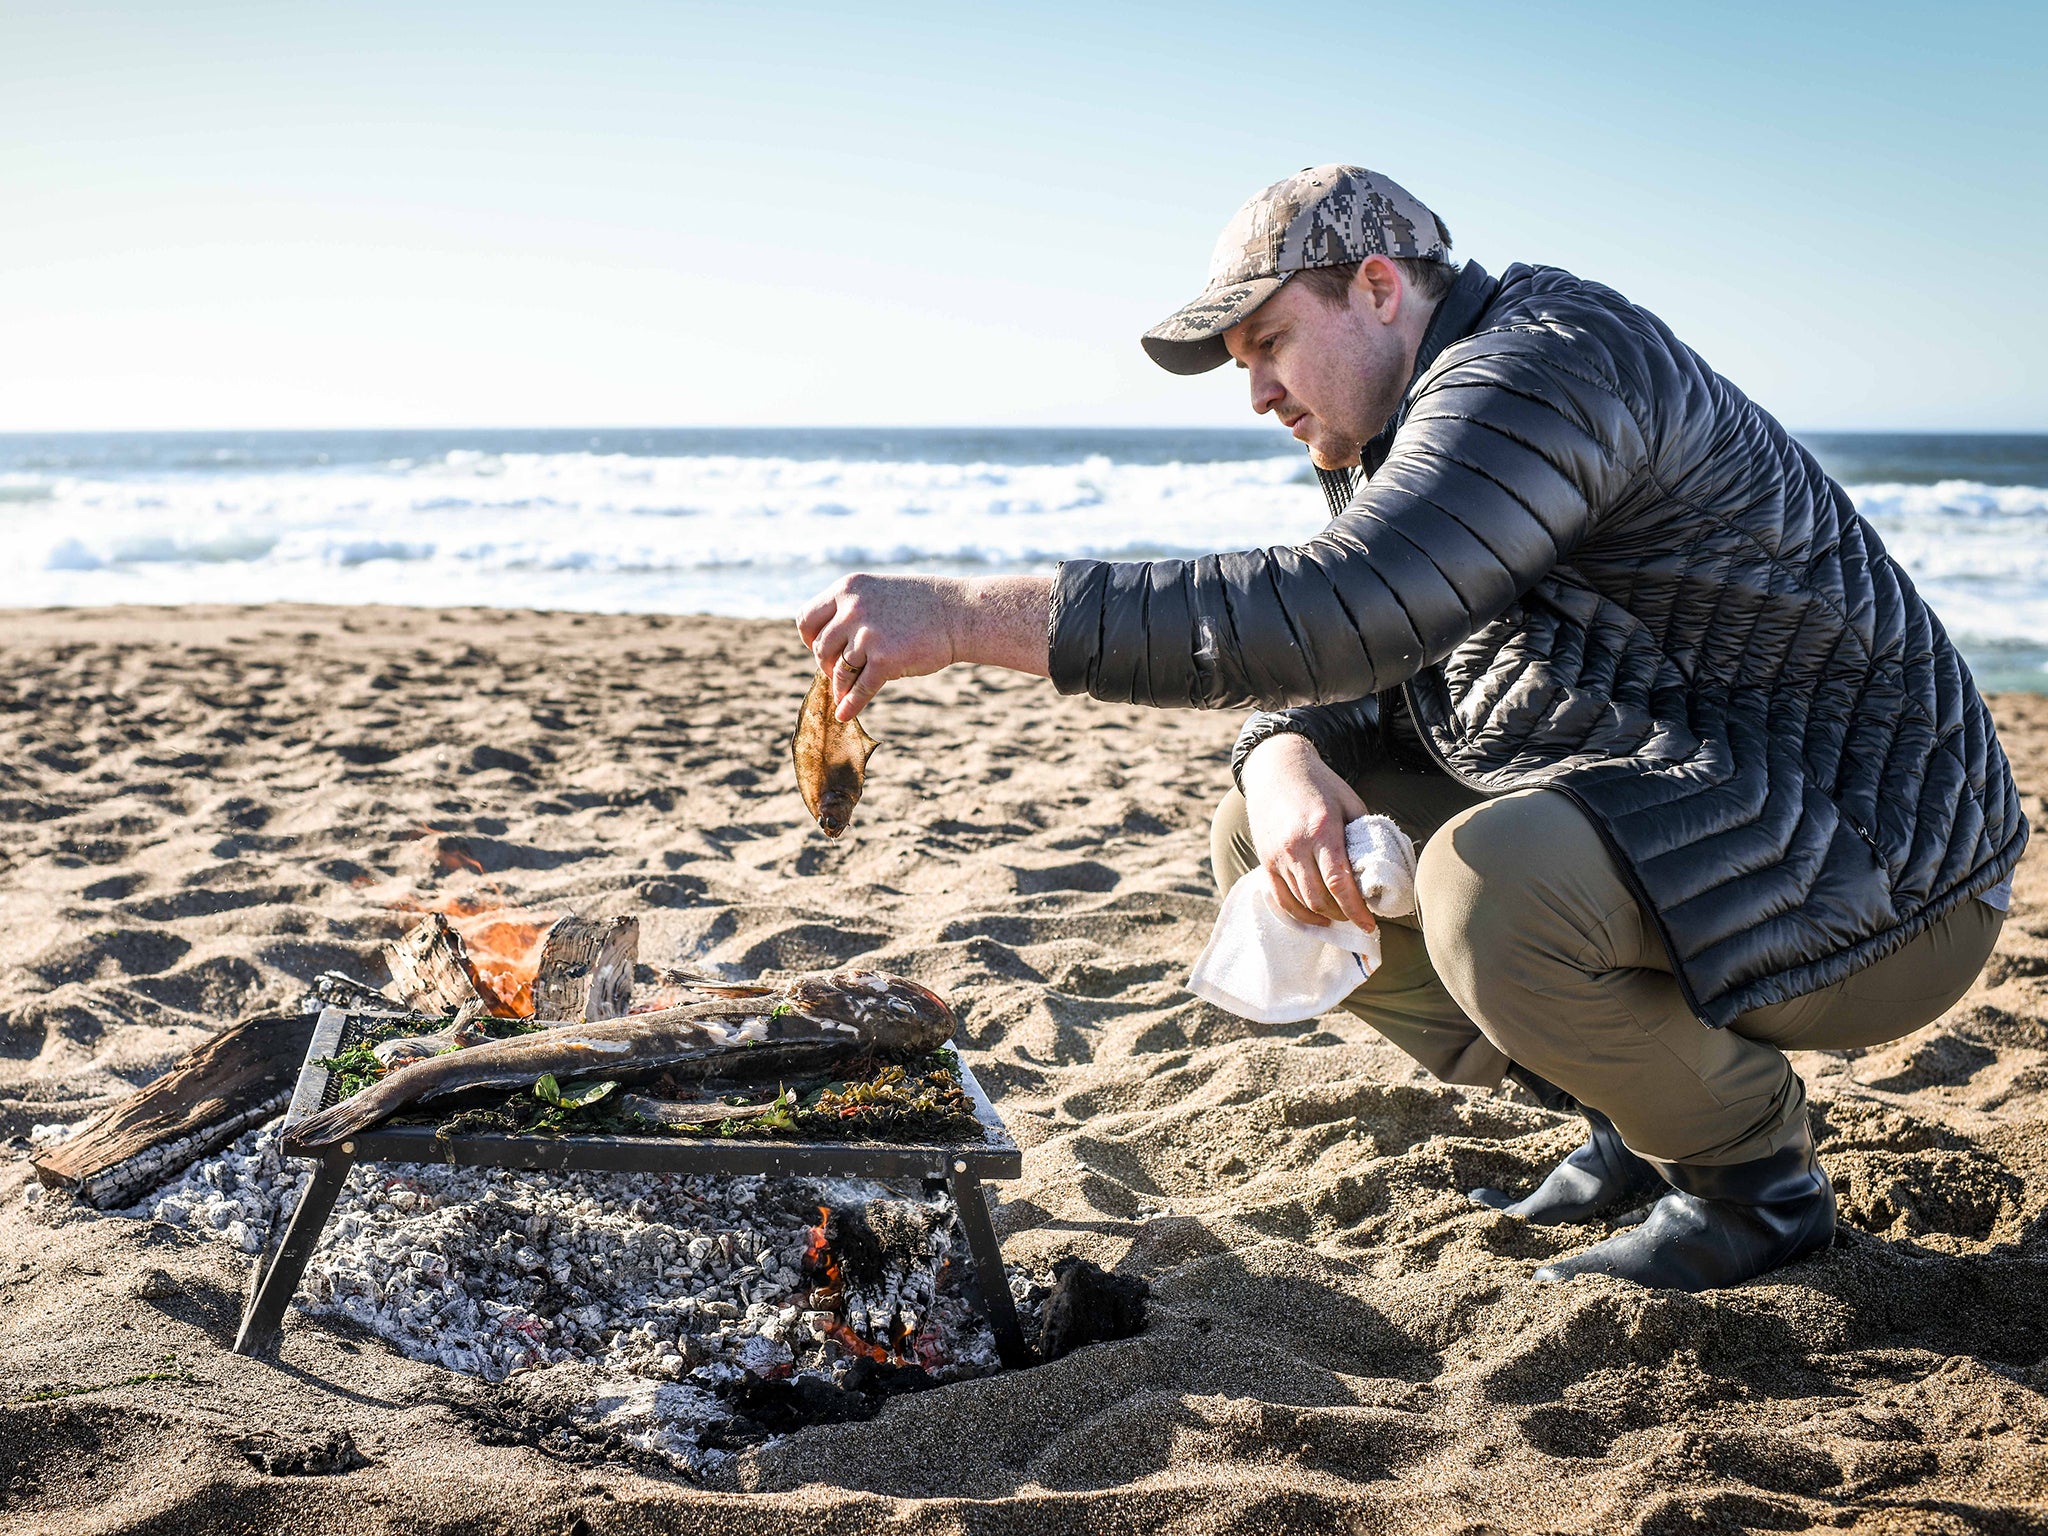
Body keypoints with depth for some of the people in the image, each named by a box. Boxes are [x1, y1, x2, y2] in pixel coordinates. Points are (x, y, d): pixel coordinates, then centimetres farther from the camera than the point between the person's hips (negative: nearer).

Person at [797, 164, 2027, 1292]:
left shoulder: (1548, 361, -21)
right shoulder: (1394, 444, 11)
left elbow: (1343, 615, -37)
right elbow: (1327, 679, 10)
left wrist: (971, 615, -37)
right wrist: (1285, 765, -17)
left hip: (1872, 879, -9)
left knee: (1495, 882, -37)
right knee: (1262, 841, 2)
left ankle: (1758, 1179, -7)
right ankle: (1637, 1116, 8)